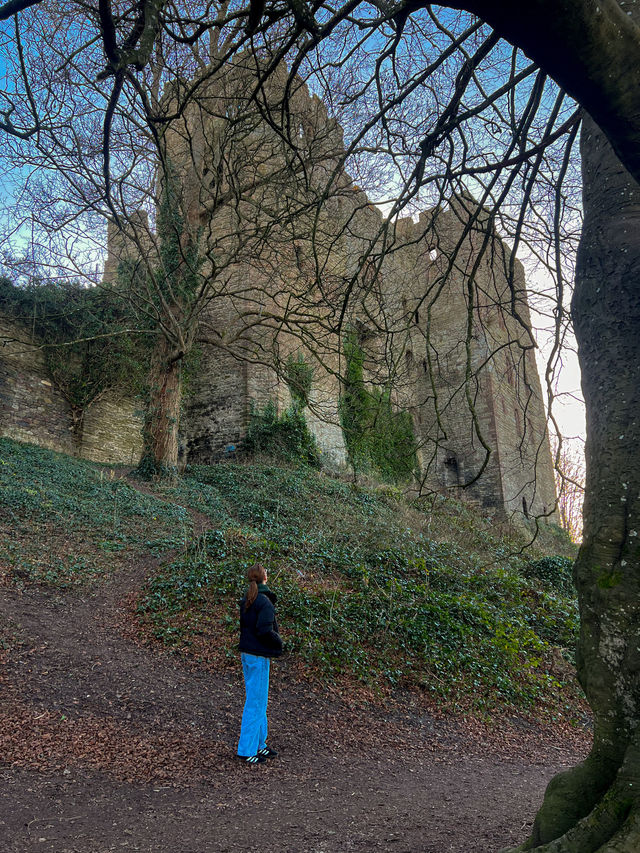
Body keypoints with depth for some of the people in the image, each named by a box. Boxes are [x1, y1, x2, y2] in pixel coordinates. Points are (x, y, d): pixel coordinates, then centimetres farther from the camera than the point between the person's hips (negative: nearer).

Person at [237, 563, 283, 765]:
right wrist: (278, 643, -6)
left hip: (247, 654, 9)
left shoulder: (246, 601, 8)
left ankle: (259, 744, 29)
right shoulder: (264, 602, -18)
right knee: (255, 703, 1)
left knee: (259, 701, 19)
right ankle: (247, 750, 10)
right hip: (258, 657, -9)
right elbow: (265, 630, -24)